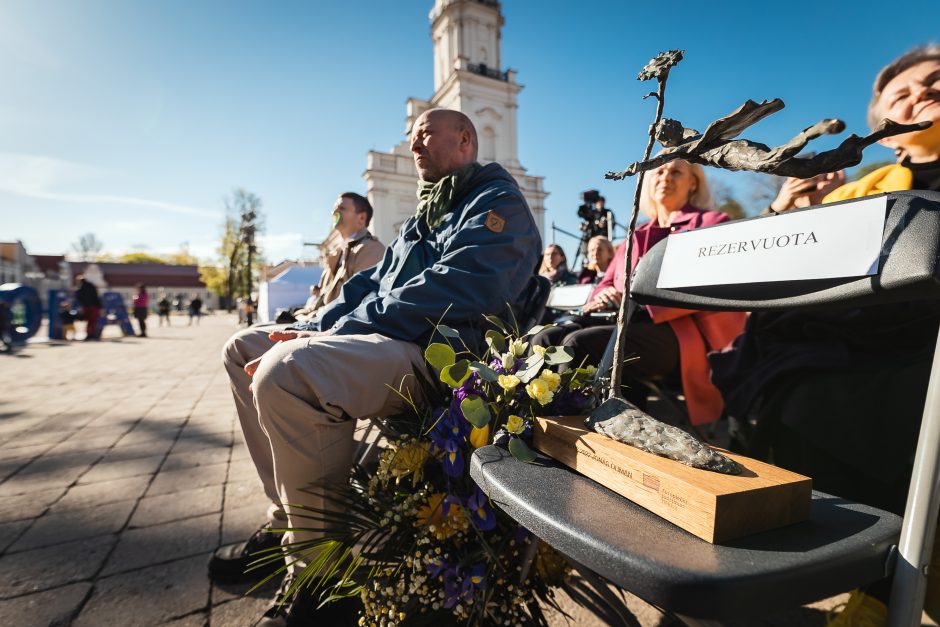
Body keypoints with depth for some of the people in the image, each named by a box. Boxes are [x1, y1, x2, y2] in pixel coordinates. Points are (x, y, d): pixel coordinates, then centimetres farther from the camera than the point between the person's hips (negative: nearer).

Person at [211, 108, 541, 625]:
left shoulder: (498, 202, -1)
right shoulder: (427, 212, 28)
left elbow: (449, 291, -19)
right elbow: (374, 282, 23)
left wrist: (339, 331, -17)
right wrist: (312, 327, 6)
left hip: (437, 355, -10)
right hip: (381, 339, 10)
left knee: (283, 370, -33)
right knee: (244, 348, 12)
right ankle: (288, 517, 11)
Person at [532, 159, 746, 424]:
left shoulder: (713, 224, 11)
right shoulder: (635, 237, 28)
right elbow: (606, 284, 22)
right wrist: (605, 297, -5)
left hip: (678, 331, -5)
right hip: (626, 320, 6)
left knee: (579, 343, -32)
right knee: (546, 339, -22)